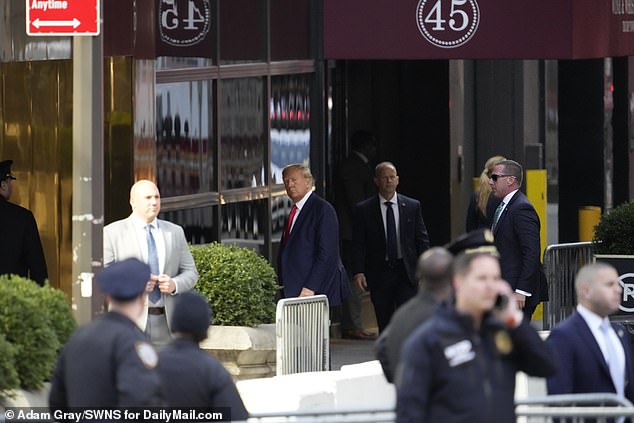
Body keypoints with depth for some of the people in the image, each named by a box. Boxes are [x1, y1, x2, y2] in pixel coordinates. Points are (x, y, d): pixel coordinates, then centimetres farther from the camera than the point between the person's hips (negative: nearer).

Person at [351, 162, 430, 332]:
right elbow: (358, 244, 1)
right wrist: (358, 271, -11)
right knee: (385, 325, 4)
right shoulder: (363, 209, 3)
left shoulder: (412, 206, 7)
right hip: (379, 273, 0)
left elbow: (422, 240, 7)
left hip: (406, 273, 0)